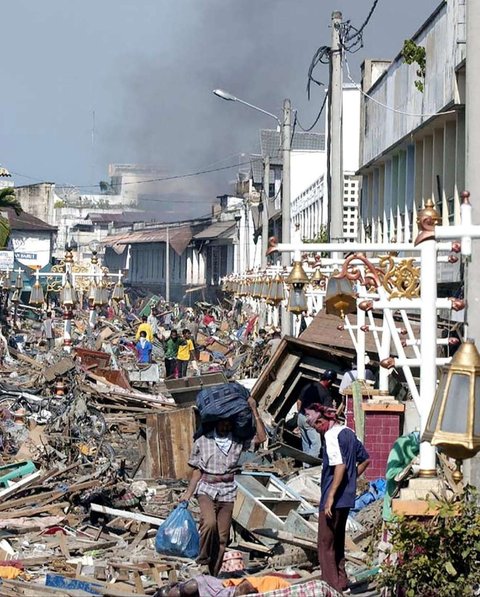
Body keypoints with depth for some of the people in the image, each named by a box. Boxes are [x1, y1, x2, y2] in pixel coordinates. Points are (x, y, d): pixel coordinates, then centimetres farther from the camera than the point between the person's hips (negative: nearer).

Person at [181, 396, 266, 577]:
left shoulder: (238, 441, 5)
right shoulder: (202, 441, 2)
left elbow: (261, 437, -7)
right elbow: (197, 471, 7)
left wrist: (254, 411, -8)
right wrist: (188, 493, 2)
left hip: (228, 492, 2)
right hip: (207, 489, -2)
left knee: (222, 537, 2)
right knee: (209, 523, -29)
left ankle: (213, 575, 11)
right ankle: (203, 560, -10)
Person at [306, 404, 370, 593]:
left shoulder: (331, 435, -16)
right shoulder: (349, 433, 12)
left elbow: (340, 465, -26)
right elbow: (365, 459, 21)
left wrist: (330, 496, -24)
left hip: (333, 500, -9)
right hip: (347, 498, 9)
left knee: (325, 545, -1)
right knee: (338, 543, 19)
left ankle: (331, 586, -1)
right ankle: (341, 583, 24)